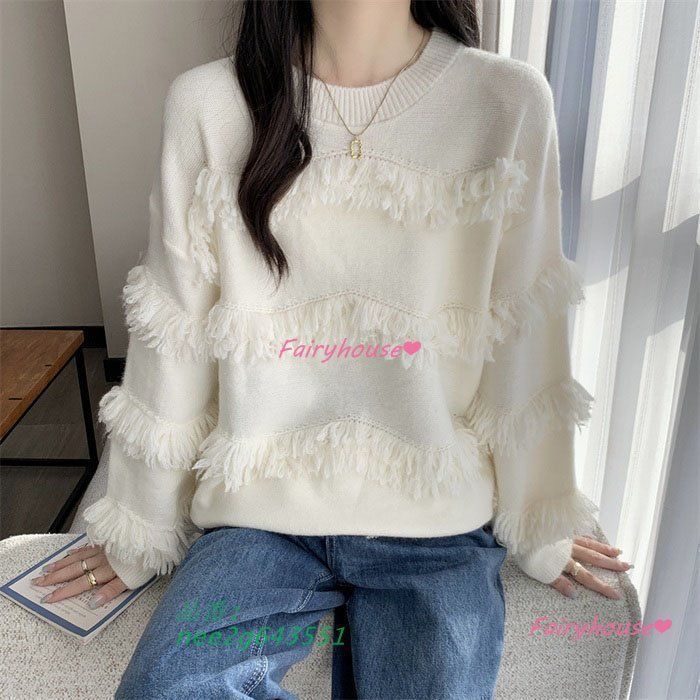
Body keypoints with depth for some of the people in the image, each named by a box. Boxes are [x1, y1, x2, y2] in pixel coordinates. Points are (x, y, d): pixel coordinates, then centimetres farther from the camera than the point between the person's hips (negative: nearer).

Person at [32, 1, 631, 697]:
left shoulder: (509, 102, -5)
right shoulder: (207, 104, -4)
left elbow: (524, 344, 0)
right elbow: (171, 340, 1)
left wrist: (540, 527, 9)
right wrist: (141, 532, 10)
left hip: (438, 524, 0)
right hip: (257, 512, 1)